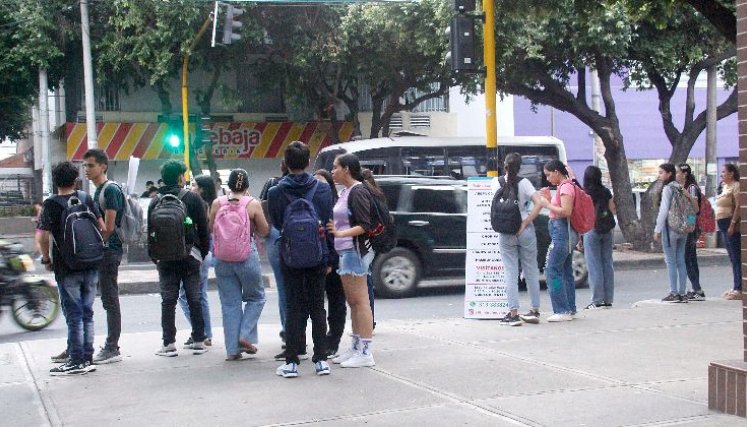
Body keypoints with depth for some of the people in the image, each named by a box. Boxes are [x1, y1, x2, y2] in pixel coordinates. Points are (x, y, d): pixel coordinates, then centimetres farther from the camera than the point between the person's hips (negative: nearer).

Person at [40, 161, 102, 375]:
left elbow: (44, 237, -16)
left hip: (66, 268, -4)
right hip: (90, 266, 4)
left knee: (73, 315, 0)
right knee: (87, 313, 11)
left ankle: (76, 361, 3)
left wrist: (47, 260, 0)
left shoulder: (51, 204, -9)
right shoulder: (86, 198, 4)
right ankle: (87, 358, 15)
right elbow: (102, 228, 4)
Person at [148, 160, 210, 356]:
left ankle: (169, 343, 0)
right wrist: (203, 252, 7)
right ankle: (198, 342, 7)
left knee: (168, 300, 3)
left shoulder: (155, 202, 5)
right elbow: (203, 228, -2)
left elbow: (150, 232, 7)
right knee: (194, 300, 4)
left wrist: (154, 256, 14)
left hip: (165, 259, 2)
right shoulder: (192, 198, -2)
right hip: (190, 256, -1)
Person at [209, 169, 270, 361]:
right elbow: (264, 231, -1)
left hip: (222, 258, 3)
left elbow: (211, 229, 10)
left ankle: (232, 349, 9)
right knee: (256, 297, 17)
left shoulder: (217, 203, -1)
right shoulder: (253, 204, -7)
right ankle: (246, 336, 1)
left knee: (229, 303, 8)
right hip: (247, 257, -2)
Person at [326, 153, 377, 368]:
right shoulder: (344, 192, 16)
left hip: (356, 250, -10)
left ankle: (366, 352, -6)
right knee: (353, 301, 14)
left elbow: (365, 226, -19)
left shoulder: (358, 192, -12)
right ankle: (356, 348, 21)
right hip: (345, 251, 10)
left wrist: (340, 233, -28)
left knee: (360, 301, -8)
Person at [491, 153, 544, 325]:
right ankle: (535, 310, 17)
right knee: (531, 271, 12)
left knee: (511, 273, 1)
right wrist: (525, 223, -13)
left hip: (505, 233, 0)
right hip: (525, 232, 0)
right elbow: (539, 203, -17)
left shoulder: (496, 183, -3)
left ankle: (513, 314, -4)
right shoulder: (524, 183, -7)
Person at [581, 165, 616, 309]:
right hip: (606, 231, 4)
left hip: (591, 231, -4)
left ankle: (597, 300, -1)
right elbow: (613, 210, 7)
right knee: (607, 264, 9)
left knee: (594, 266, -1)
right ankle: (608, 300, 11)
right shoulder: (606, 192, 3)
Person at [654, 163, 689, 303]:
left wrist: (657, 230, -10)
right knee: (680, 261, 8)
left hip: (670, 227, -7)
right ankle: (682, 293, 9)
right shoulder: (680, 188, 11)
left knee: (671, 261, -3)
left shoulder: (667, 189, -10)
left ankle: (674, 293, -4)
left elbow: (664, 211, -14)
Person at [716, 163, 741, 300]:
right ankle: (736, 288, 16)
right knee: (732, 258, 12)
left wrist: (733, 224, -24)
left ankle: (739, 289, -11)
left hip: (732, 224, -10)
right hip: (724, 225, 10)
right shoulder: (725, 186, 19)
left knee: (736, 257, -10)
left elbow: (738, 206, -18)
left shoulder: (736, 186, -9)